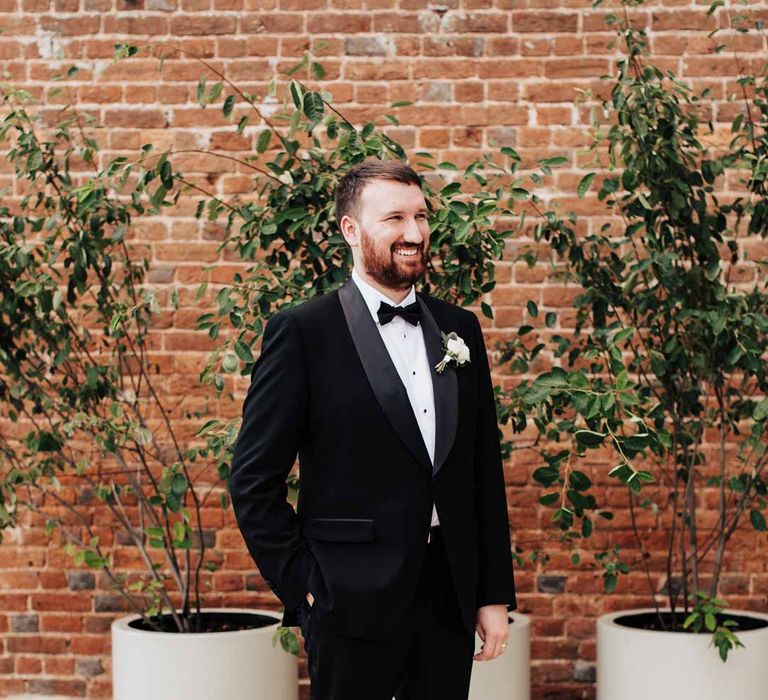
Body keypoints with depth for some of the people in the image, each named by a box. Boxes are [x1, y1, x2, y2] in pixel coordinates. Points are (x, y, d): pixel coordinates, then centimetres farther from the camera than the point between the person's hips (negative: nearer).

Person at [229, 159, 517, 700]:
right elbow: (254, 481, -6)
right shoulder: (302, 332, -6)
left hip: (451, 597, 5)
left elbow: (486, 470, 11)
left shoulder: (460, 329, 10)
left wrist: (496, 594, 8)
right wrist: (302, 586, -8)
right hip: (355, 603, -4)